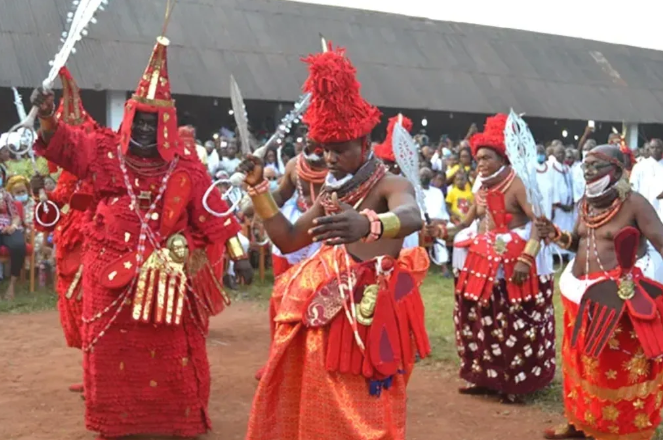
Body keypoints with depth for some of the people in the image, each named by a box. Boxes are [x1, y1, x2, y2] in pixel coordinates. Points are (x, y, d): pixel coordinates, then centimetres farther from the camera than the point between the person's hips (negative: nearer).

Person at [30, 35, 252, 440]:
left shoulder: (184, 165, -1)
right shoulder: (105, 151, 1)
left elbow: (212, 209, -1)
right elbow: (63, 144, -10)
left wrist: (237, 253, -4)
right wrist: (47, 118, -32)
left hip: (169, 274, -1)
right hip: (113, 270, 1)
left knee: (174, 347, 7)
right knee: (113, 347, 11)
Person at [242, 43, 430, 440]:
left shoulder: (390, 185, -11)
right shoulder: (332, 194, 13)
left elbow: (412, 217, -35)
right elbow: (288, 240, 16)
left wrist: (366, 224, -57)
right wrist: (259, 189, 6)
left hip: (371, 313, -7)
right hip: (325, 312, 7)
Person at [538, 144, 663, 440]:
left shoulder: (634, 203, -12)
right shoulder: (587, 202, 8)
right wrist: (556, 235, -1)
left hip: (619, 297, -7)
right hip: (583, 294, 7)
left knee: (621, 367, 0)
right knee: (583, 360, 17)